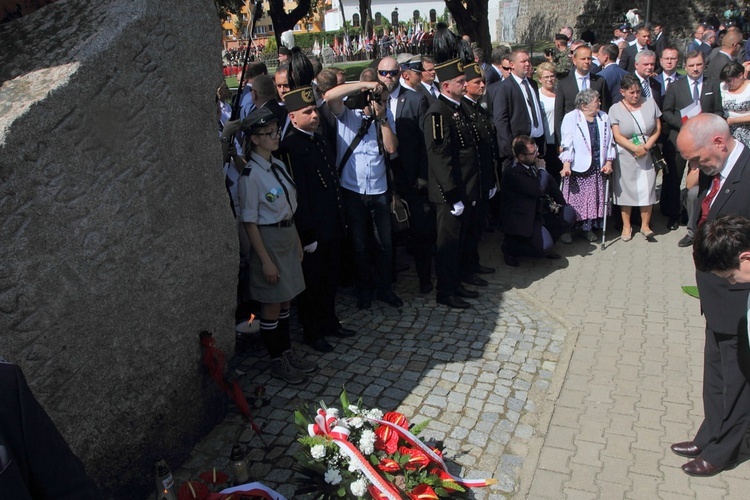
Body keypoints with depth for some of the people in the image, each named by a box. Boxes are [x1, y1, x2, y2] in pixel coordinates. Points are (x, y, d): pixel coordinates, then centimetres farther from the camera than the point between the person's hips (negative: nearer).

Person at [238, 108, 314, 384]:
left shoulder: (278, 165, 6)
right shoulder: (251, 175, -18)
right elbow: (250, 222, -17)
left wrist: (297, 240, 13)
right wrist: (266, 260, -17)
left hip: (288, 236, 7)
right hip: (269, 240, -7)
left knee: (285, 301, 18)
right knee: (272, 306, 7)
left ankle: (287, 352, 33)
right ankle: (277, 362, 23)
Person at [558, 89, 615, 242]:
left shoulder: (603, 117, 10)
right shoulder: (571, 118, -6)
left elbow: (609, 141, 11)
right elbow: (566, 143, -11)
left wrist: (608, 162, 2)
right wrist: (566, 165, -20)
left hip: (597, 168, 5)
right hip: (577, 168, -5)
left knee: (594, 199, 8)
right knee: (574, 199, -2)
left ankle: (589, 228, 20)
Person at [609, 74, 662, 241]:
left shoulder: (650, 103, 3)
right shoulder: (615, 109, -4)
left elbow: (657, 129, 4)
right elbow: (617, 136, -9)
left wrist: (647, 146, -11)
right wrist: (635, 148, -19)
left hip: (647, 155, 2)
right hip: (625, 156, -2)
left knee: (647, 189, 1)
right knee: (626, 189, 5)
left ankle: (645, 225, 15)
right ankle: (626, 226, 18)